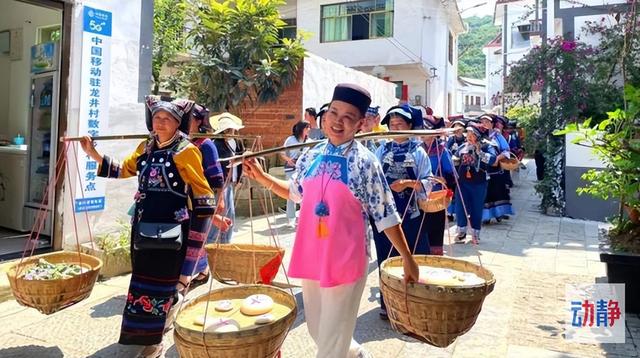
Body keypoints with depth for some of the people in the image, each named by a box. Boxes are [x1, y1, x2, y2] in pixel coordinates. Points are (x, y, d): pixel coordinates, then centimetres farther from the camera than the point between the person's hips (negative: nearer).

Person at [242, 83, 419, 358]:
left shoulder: (365, 163, -12)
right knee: (317, 330, 21)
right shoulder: (311, 156, 2)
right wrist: (261, 176, 10)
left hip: (345, 259, -6)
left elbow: (385, 215, -8)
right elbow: (296, 193, 19)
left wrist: (407, 258, -5)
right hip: (310, 256, 6)